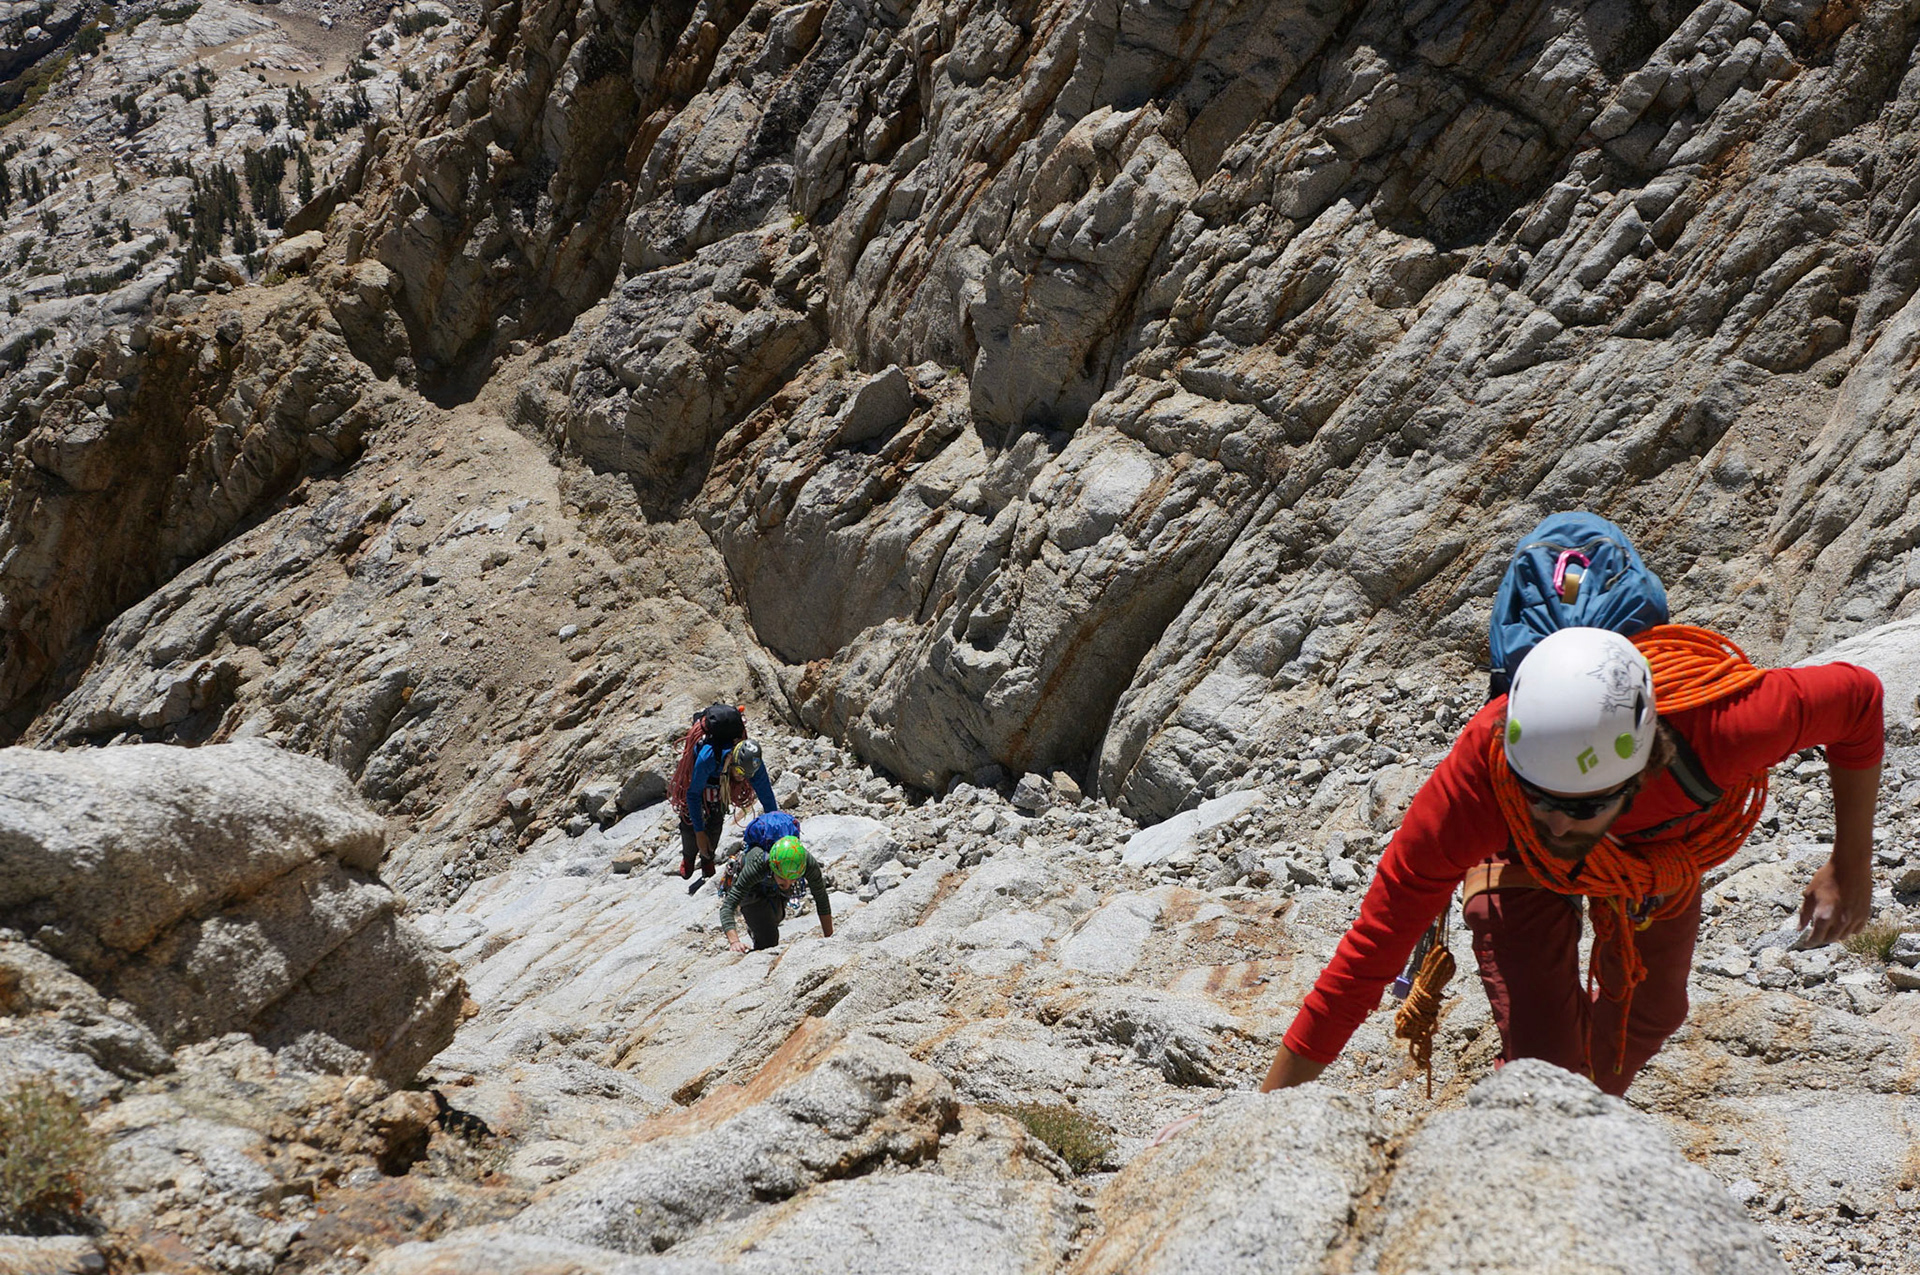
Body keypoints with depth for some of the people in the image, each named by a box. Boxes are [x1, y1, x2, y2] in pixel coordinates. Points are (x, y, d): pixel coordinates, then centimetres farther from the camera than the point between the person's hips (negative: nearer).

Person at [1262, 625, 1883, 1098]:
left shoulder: (1713, 727, -47)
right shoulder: (1479, 776, -47)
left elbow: (1856, 695, -24)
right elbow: (1367, 955, -40)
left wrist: (1850, 866, -18)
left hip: (1662, 846, 3)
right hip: (1521, 863, -2)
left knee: (1647, 1015, 25)